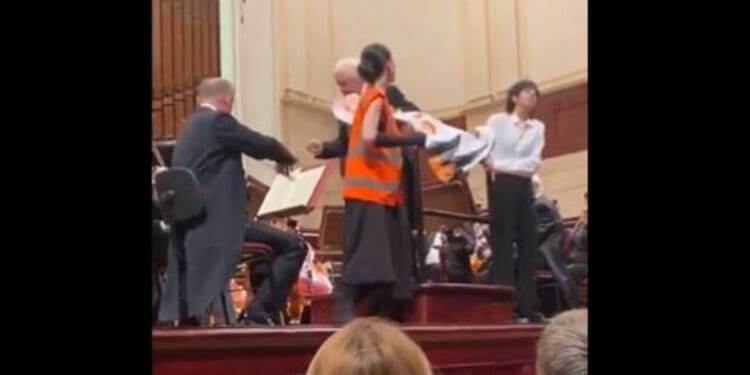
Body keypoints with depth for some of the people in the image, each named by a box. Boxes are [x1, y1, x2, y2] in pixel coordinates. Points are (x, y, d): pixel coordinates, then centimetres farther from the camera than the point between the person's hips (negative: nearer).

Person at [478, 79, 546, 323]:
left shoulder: (538, 127, 12)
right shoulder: (497, 121, 3)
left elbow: (533, 163, 0)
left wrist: (501, 165, -10)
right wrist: (489, 164, -27)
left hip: (524, 187, 5)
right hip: (502, 185, -5)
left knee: (528, 246, 2)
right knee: (503, 244, -6)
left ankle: (527, 307, 5)